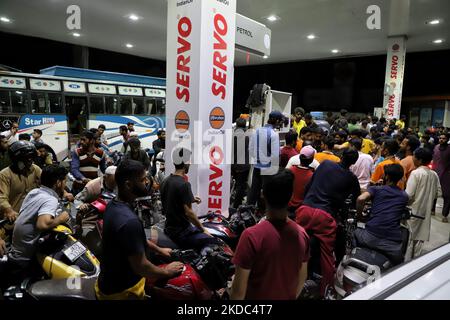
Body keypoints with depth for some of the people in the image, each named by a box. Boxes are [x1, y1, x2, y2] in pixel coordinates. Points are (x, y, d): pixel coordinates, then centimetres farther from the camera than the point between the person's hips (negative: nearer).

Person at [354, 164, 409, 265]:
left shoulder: (376, 189, 7)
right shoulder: (404, 196, 17)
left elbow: (361, 199, -11)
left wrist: (359, 214, 5)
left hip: (371, 238, -2)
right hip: (393, 243, 2)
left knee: (355, 233, 30)